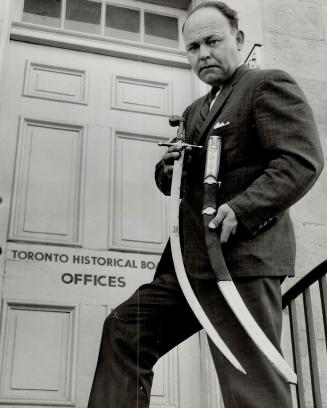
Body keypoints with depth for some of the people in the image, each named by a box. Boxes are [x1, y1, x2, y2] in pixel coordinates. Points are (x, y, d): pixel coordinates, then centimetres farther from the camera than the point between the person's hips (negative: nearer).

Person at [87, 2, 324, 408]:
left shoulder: (269, 85, 0)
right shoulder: (195, 110, 25)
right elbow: (178, 185, 29)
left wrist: (241, 209, -24)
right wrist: (169, 168, 5)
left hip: (242, 257, -9)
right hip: (190, 261, 9)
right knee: (124, 330, 7)